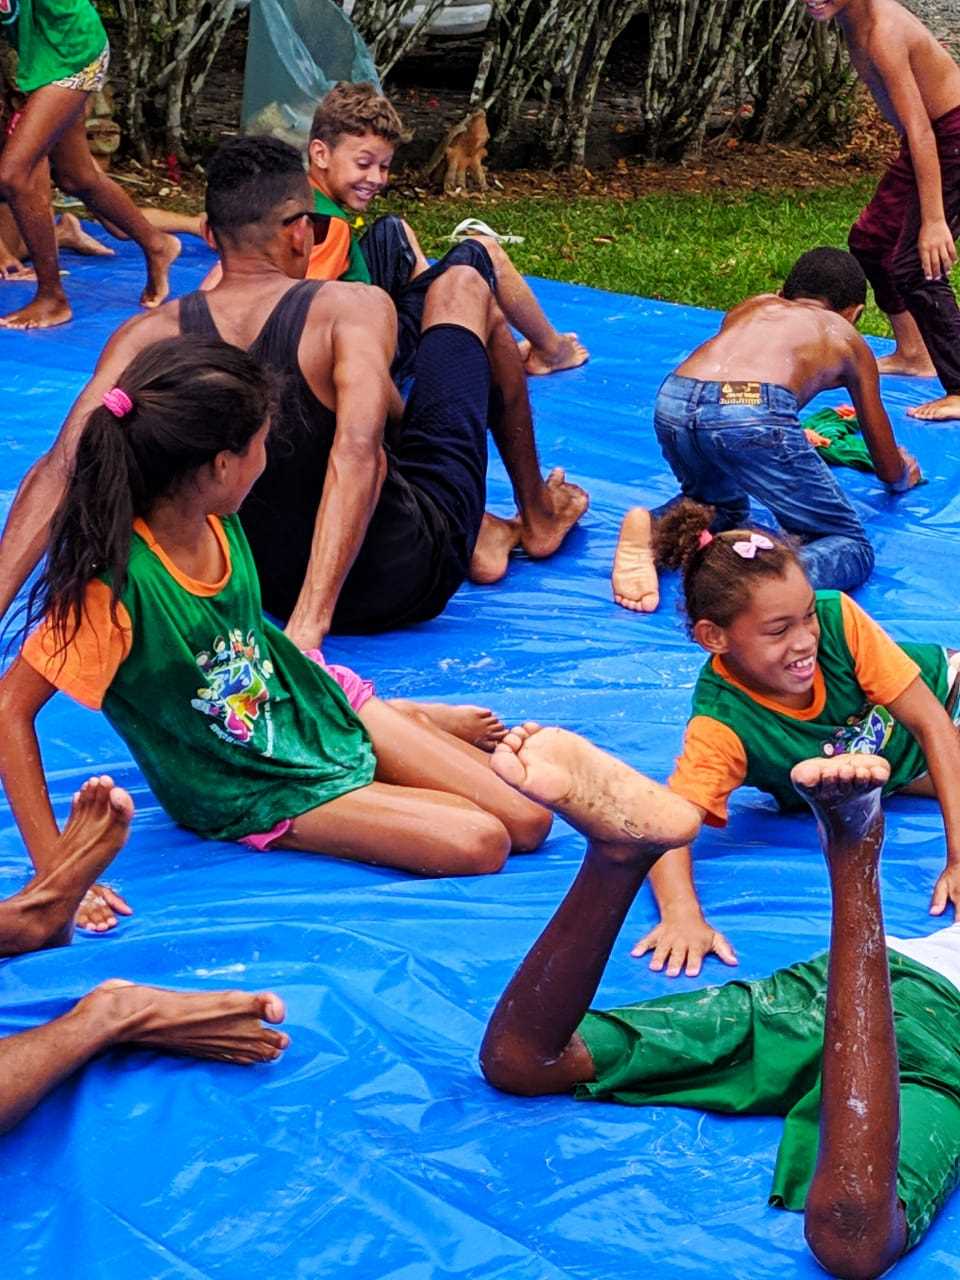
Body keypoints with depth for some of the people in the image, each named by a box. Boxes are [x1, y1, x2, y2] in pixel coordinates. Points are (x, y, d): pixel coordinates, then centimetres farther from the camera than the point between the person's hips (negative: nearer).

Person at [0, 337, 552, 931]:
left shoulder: (218, 523, -12)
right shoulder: (117, 580, -33)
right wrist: (55, 868, -29)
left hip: (314, 703, 6)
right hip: (252, 795, -6)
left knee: (527, 821, 0)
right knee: (478, 845, -19)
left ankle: (407, 725, 20)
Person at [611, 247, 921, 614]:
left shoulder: (748, 307, 38)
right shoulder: (848, 338, 30)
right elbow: (891, 473, 37)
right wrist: (905, 474, 62)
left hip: (672, 402, 5)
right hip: (754, 412, -5)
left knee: (721, 505, 35)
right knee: (852, 548, 11)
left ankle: (654, 527, 3)